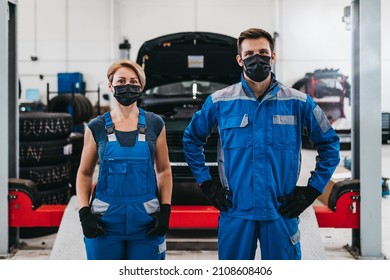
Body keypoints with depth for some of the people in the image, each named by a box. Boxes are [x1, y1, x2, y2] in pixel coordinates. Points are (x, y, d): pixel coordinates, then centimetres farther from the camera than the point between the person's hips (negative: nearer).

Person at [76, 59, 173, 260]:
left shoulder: (154, 124, 5)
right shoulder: (97, 127, 4)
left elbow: (164, 171, 9)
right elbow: (84, 174, 8)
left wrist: (165, 211, -1)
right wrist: (84, 213, -5)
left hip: (146, 220, 0)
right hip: (106, 219, 0)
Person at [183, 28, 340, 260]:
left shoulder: (299, 103, 2)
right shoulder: (219, 102, 3)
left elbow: (330, 144, 11)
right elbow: (192, 139, 16)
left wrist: (312, 189, 3)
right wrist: (206, 183, 7)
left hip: (281, 212, 0)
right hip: (236, 211, 0)